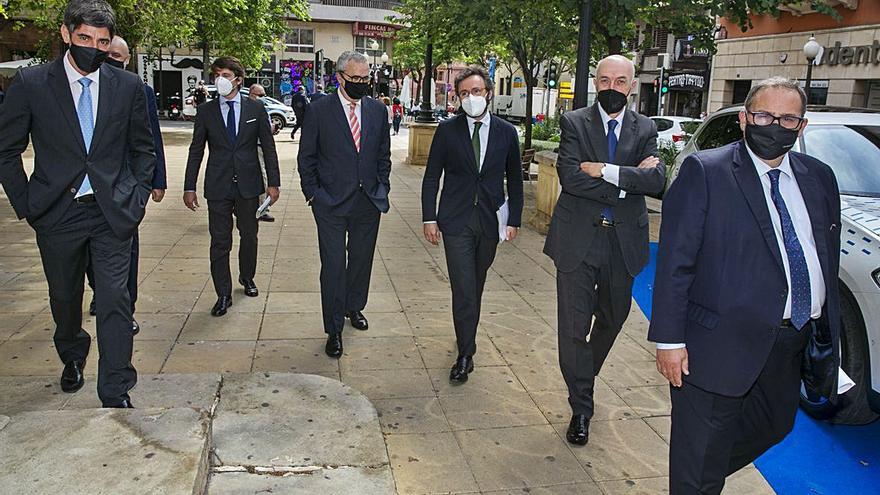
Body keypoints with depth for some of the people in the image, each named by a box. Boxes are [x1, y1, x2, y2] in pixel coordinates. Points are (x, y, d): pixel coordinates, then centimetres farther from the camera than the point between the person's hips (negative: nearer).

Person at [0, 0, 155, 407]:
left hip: (112, 212, 0)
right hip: (57, 213, 1)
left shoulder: (128, 86, 0)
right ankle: (72, 356, 47)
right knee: (64, 297, 18)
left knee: (114, 299, -5)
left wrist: (137, 197, 2)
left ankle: (115, 393, 4)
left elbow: (142, 149, 10)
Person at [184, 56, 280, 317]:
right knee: (220, 241, 1)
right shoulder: (205, 111, 3)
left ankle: (247, 278, 37)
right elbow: (196, 151, 4)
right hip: (218, 187, 0)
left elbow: (268, 147, 2)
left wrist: (273, 182, -3)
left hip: (248, 184, 1)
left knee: (249, 236, 14)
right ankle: (223, 294, 11)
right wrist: (189, 187, 0)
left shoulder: (256, 109, 2)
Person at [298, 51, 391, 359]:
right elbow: (306, 157, 0)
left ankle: (354, 307, 39)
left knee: (362, 260, 16)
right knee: (333, 265, -1)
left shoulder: (378, 110, 6)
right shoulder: (319, 110, -4)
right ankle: (334, 330, 9)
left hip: (369, 202, 4)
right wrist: (313, 194, -4)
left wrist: (382, 188, 7)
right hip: (332, 203, -4)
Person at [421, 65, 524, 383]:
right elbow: (432, 177, 2)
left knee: (476, 286, 14)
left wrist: (514, 220, 4)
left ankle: (466, 340, 35)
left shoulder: (506, 133, 4)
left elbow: (514, 180, 9)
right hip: (456, 222, -2)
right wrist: (429, 218, -4)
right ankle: (465, 355, 5)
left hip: (490, 222, 2)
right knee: (463, 290, -5)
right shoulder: (447, 130, -1)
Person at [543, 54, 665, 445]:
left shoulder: (645, 129, 7)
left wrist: (605, 171, -19)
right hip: (578, 238, -3)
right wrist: (628, 181, -13)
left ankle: (584, 377, 46)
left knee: (612, 318, 18)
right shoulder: (574, 123, -1)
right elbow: (570, 177, -16)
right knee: (574, 326, -1)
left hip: (624, 241, 3)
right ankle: (581, 409, 15)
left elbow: (657, 181, -10)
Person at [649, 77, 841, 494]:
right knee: (700, 453, 6)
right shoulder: (705, 171, -10)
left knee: (774, 427, 24)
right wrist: (669, 338, -17)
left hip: (795, 344, 7)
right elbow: (674, 260, -14)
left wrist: (829, 330, 11)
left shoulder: (819, 177, 8)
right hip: (723, 342, -6)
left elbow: (829, 261, 13)